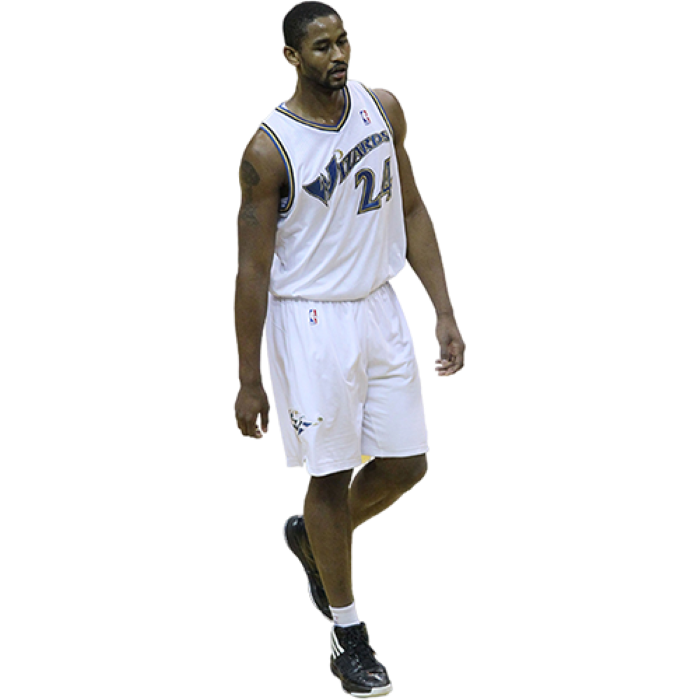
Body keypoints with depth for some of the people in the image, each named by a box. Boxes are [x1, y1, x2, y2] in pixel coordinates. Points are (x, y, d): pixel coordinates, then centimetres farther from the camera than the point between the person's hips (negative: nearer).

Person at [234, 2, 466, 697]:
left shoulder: (382, 109, -1)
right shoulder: (269, 149, -17)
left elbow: (412, 211, 9)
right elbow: (251, 269, -12)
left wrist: (445, 313, 3)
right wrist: (249, 381, -10)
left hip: (380, 308, 6)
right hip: (309, 321, -6)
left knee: (406, 465, 9)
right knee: (332, 475, 2)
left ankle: (311, 538, 38)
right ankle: (348, 635, 18)